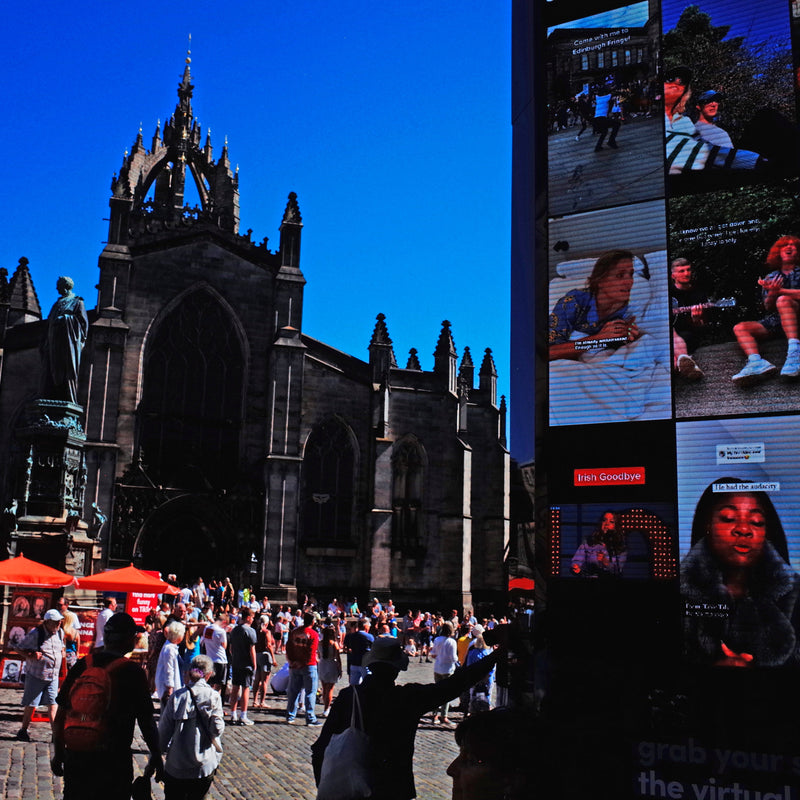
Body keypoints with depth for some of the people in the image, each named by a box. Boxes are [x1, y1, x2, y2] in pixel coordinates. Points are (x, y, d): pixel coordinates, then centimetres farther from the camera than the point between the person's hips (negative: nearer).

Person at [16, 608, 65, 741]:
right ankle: (23, 731, 21)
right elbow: (20, 648, -7)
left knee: (53, 704, 1)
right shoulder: (35, 634, -13)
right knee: (31, 705, 4)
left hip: (53, 676, 5)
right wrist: (31, 655, -22)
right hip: (36, 675, -5)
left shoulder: (60, 633, 5)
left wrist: (62, 653, 8)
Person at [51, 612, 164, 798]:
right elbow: (146, 721, -8)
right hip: (114, 763, -4)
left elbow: (60, 716, 6)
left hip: (76, 758, 4)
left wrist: (58, 754, 18)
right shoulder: (132, 671, -12)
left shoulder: (82, 665, 0)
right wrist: (156, 757, 3)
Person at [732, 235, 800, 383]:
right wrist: (772, 293, -9)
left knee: (783, 300, -34)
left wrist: (779, 291, -8)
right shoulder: (771, 278, 22)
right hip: (776, 320, 4)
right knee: (740, 328, -18)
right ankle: (756, 362, -48)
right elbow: (768, 307, 11)